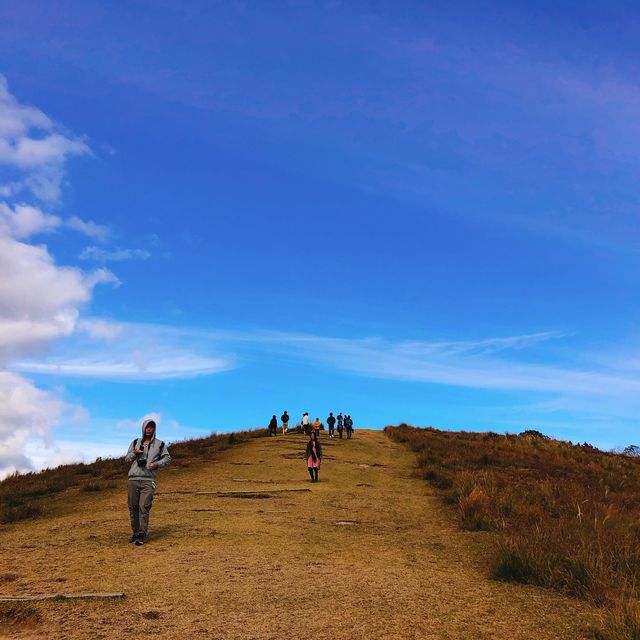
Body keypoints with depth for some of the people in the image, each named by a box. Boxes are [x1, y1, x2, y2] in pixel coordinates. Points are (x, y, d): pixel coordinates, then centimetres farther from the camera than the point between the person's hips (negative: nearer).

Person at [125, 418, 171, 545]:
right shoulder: (135, 443, 16)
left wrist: (157, 464, -7)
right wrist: (134, 453, -4)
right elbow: (127, 458, 16)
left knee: (144, 507, -12)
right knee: (133, 507, 5)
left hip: (148, 480, -3)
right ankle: (135, 532, 15)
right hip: (133, 479, 3)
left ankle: (142, 535, -12)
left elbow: (167, 458, 11)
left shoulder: (160, 444, 9)